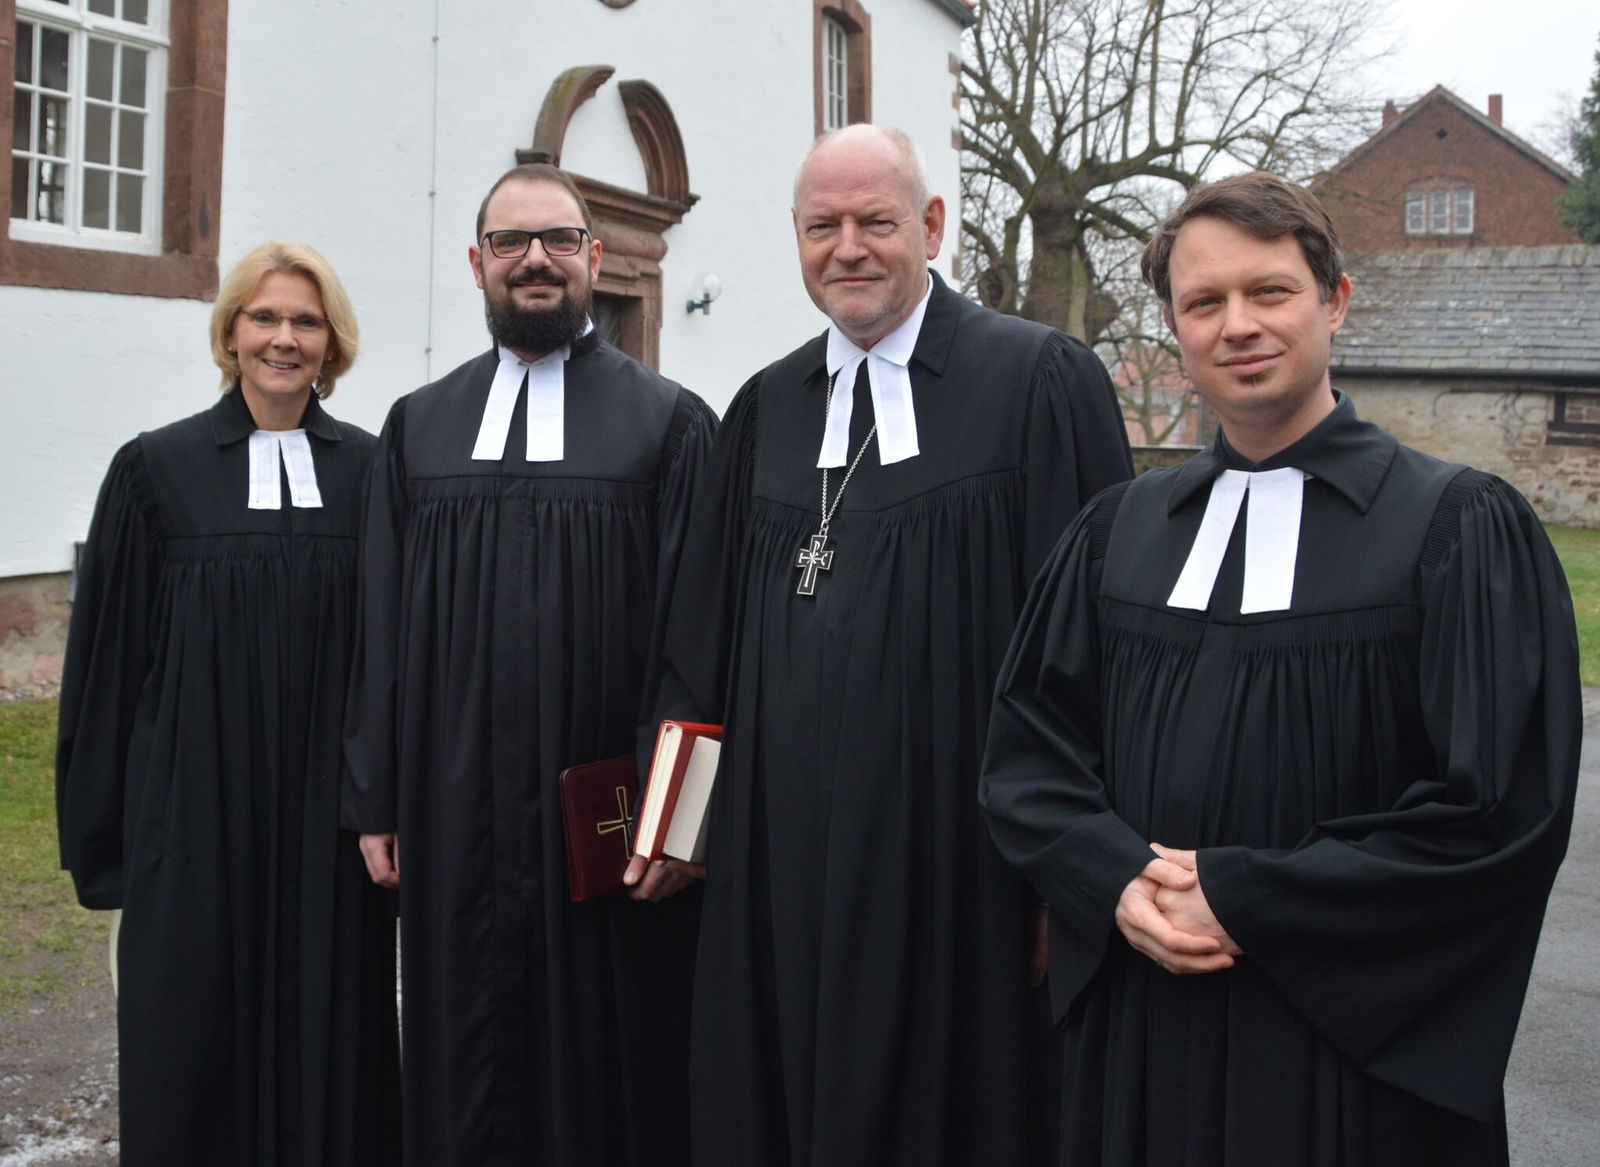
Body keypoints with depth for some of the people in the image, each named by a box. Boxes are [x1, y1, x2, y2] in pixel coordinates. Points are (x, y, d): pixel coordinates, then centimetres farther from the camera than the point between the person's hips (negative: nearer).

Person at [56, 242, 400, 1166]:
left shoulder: (371, 470, 3)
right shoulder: (158, 469, 0)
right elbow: (108, 652, 2)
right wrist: (102, 820, 1)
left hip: (331, 812, 1)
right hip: (197, 806, -1)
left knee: (330, 1019, 9)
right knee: (196, 1035, 7)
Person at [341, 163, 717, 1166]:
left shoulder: (670, 424, -1)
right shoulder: (419, 426, 9)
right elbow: (383, 627, 8)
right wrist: (376, 799, 5)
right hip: (455, 813, 3)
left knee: (608, 1074, 9)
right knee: (465, 1075, 13)